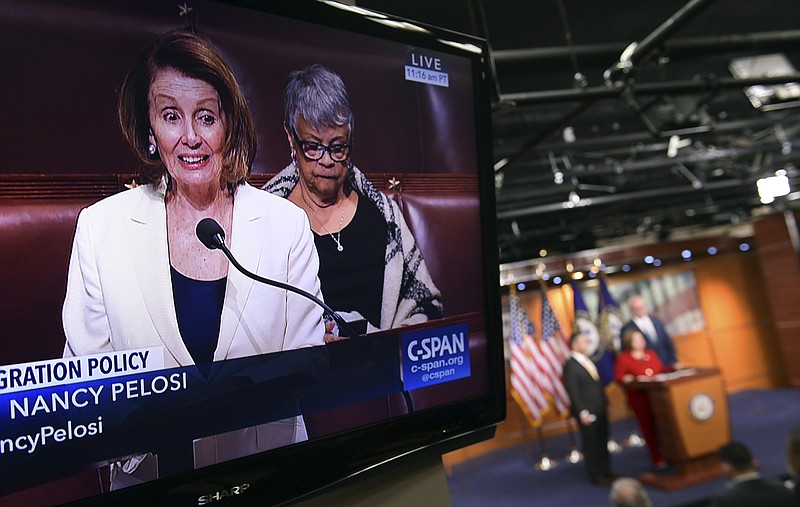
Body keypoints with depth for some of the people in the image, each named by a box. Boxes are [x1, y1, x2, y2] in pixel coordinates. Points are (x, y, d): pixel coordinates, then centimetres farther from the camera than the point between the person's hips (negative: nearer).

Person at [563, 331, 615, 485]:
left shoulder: (588, 361, 11)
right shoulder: (570, 365, -15)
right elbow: (573, 392, -18)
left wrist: (605, 403, 14)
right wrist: (582, 412, -21)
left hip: (600, 410, 8)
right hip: (587, 413, -8)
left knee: (603, 442, 15)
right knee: (591, 444, 3)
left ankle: (606, 472, 27)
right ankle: (596, 476, 15)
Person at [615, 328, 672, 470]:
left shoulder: (650, 353, 14)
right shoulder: (623, 358, -4)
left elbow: (661, 370, 20)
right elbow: (618, 377, -8)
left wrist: (673, 369, 6)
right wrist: (625, 379, -28)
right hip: (640, 398, -5)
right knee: (649, 428, 0)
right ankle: (658, 459, 10)